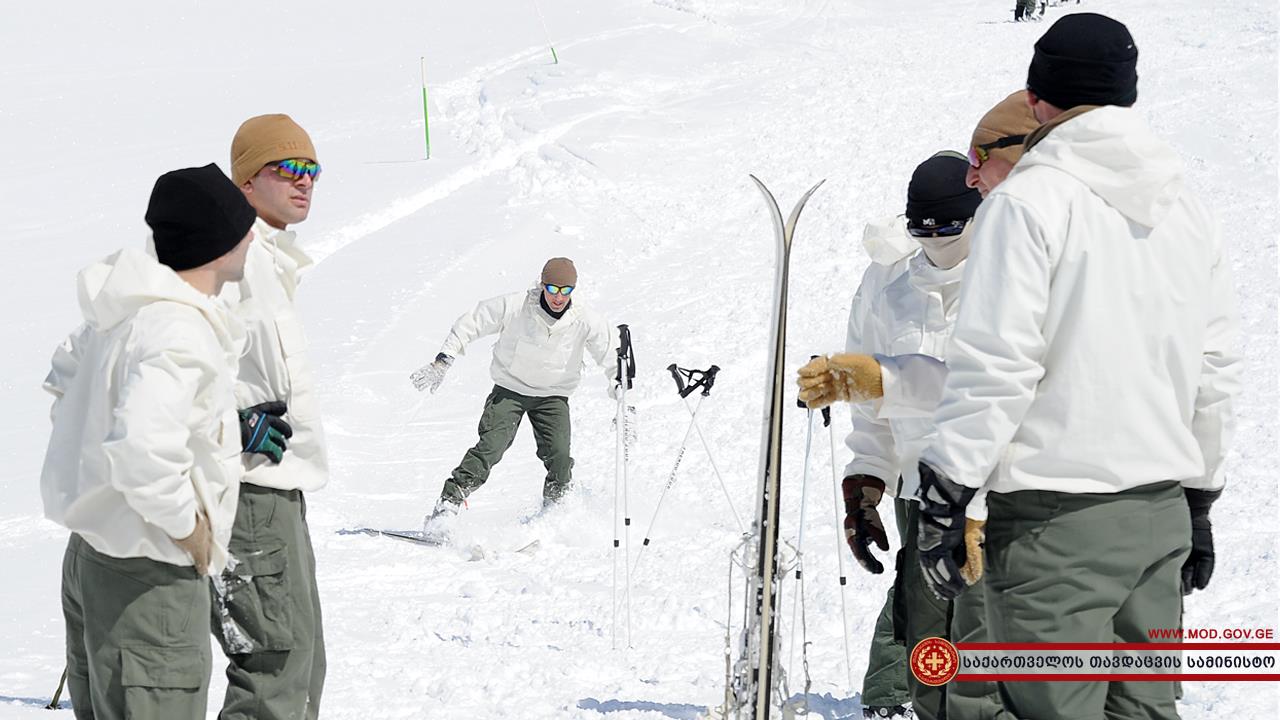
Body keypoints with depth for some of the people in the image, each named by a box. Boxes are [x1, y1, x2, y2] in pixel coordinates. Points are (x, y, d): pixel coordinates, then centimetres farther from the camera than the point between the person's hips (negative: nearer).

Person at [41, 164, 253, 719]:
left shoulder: (121, 310, 6)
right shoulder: (180, 332, -24)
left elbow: (65, 381, 23)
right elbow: (141, 450, -37)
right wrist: (186, 524, -21)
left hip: (91, 555, 10)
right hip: (148, 582, -10)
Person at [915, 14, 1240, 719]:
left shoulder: (1029, 198, -9)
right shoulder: (1187, 207, 12)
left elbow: (994, 363, -14)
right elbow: (1215, 370, 16)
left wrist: (944, 492, -9)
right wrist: (1199, 495, 25)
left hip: (1058, 521, -7)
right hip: (1162, 510, 7)